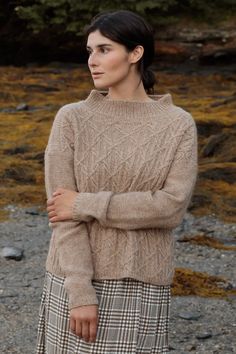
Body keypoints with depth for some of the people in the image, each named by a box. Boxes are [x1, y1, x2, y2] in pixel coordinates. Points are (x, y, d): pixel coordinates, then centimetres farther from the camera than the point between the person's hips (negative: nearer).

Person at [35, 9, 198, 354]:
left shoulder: (179, 125, -2)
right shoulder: (70, 119, -4)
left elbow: (173, 208, -14)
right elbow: (63, 212, -11)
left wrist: (85, 205, -16)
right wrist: (80, 293, -18)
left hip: (140, 289, 0)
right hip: (78, 282, 0)